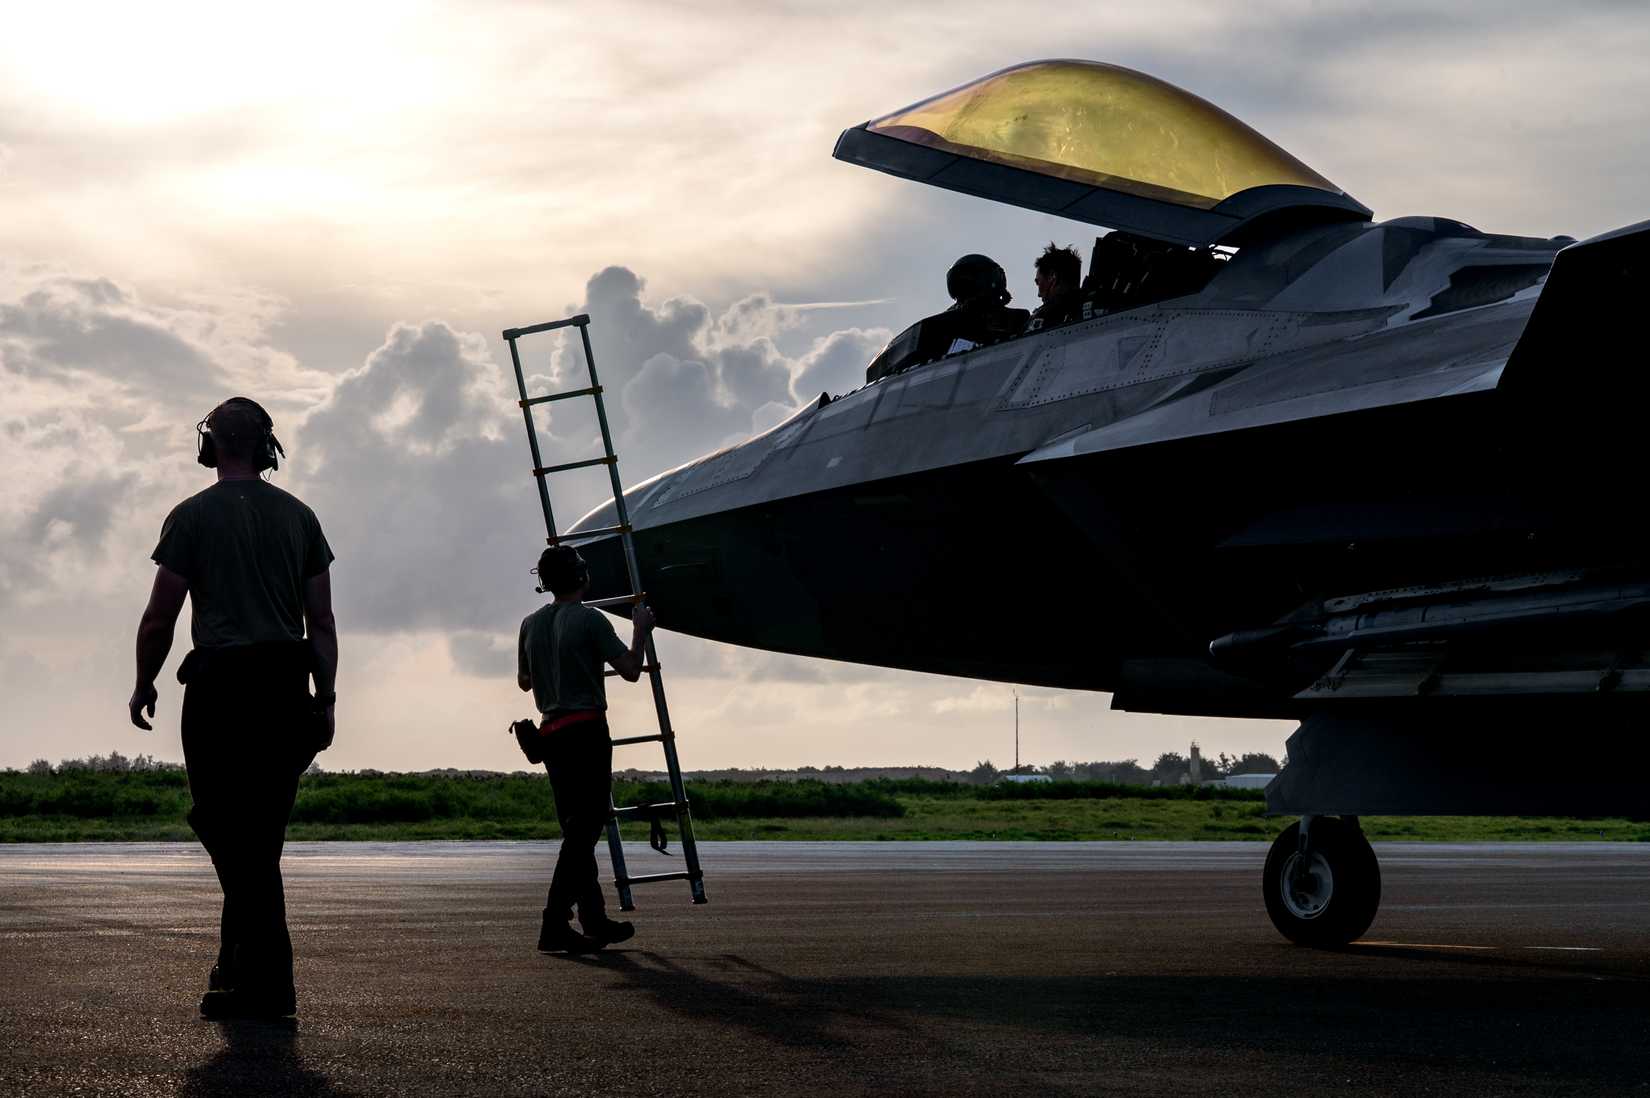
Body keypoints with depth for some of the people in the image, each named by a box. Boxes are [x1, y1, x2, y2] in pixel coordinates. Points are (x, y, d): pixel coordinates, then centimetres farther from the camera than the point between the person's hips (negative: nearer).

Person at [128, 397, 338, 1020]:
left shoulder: (194, 516, 0)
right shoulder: (299, 517, 12)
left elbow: (159, 619, -1)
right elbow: (323, 623, 10)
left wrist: (143, 686, 14)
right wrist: (325, 699, 14)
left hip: (220, 687, -5)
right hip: (287, 688, 5)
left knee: (232, 834, -5)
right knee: (261, 838, 13)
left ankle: (268, 984, -12)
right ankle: (239, 967, 18)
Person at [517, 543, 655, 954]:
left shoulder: (531, 624, 12)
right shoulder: (589, 619, -8)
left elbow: (524, 681, 23)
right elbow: (630, 671, -6)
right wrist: (641, 630, 8)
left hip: (551, 732, 7)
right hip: (586, 730, -7)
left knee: (577, 828, 13)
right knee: (584, 828, -8)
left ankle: (595, 920, 18)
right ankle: (555, 925, -16)